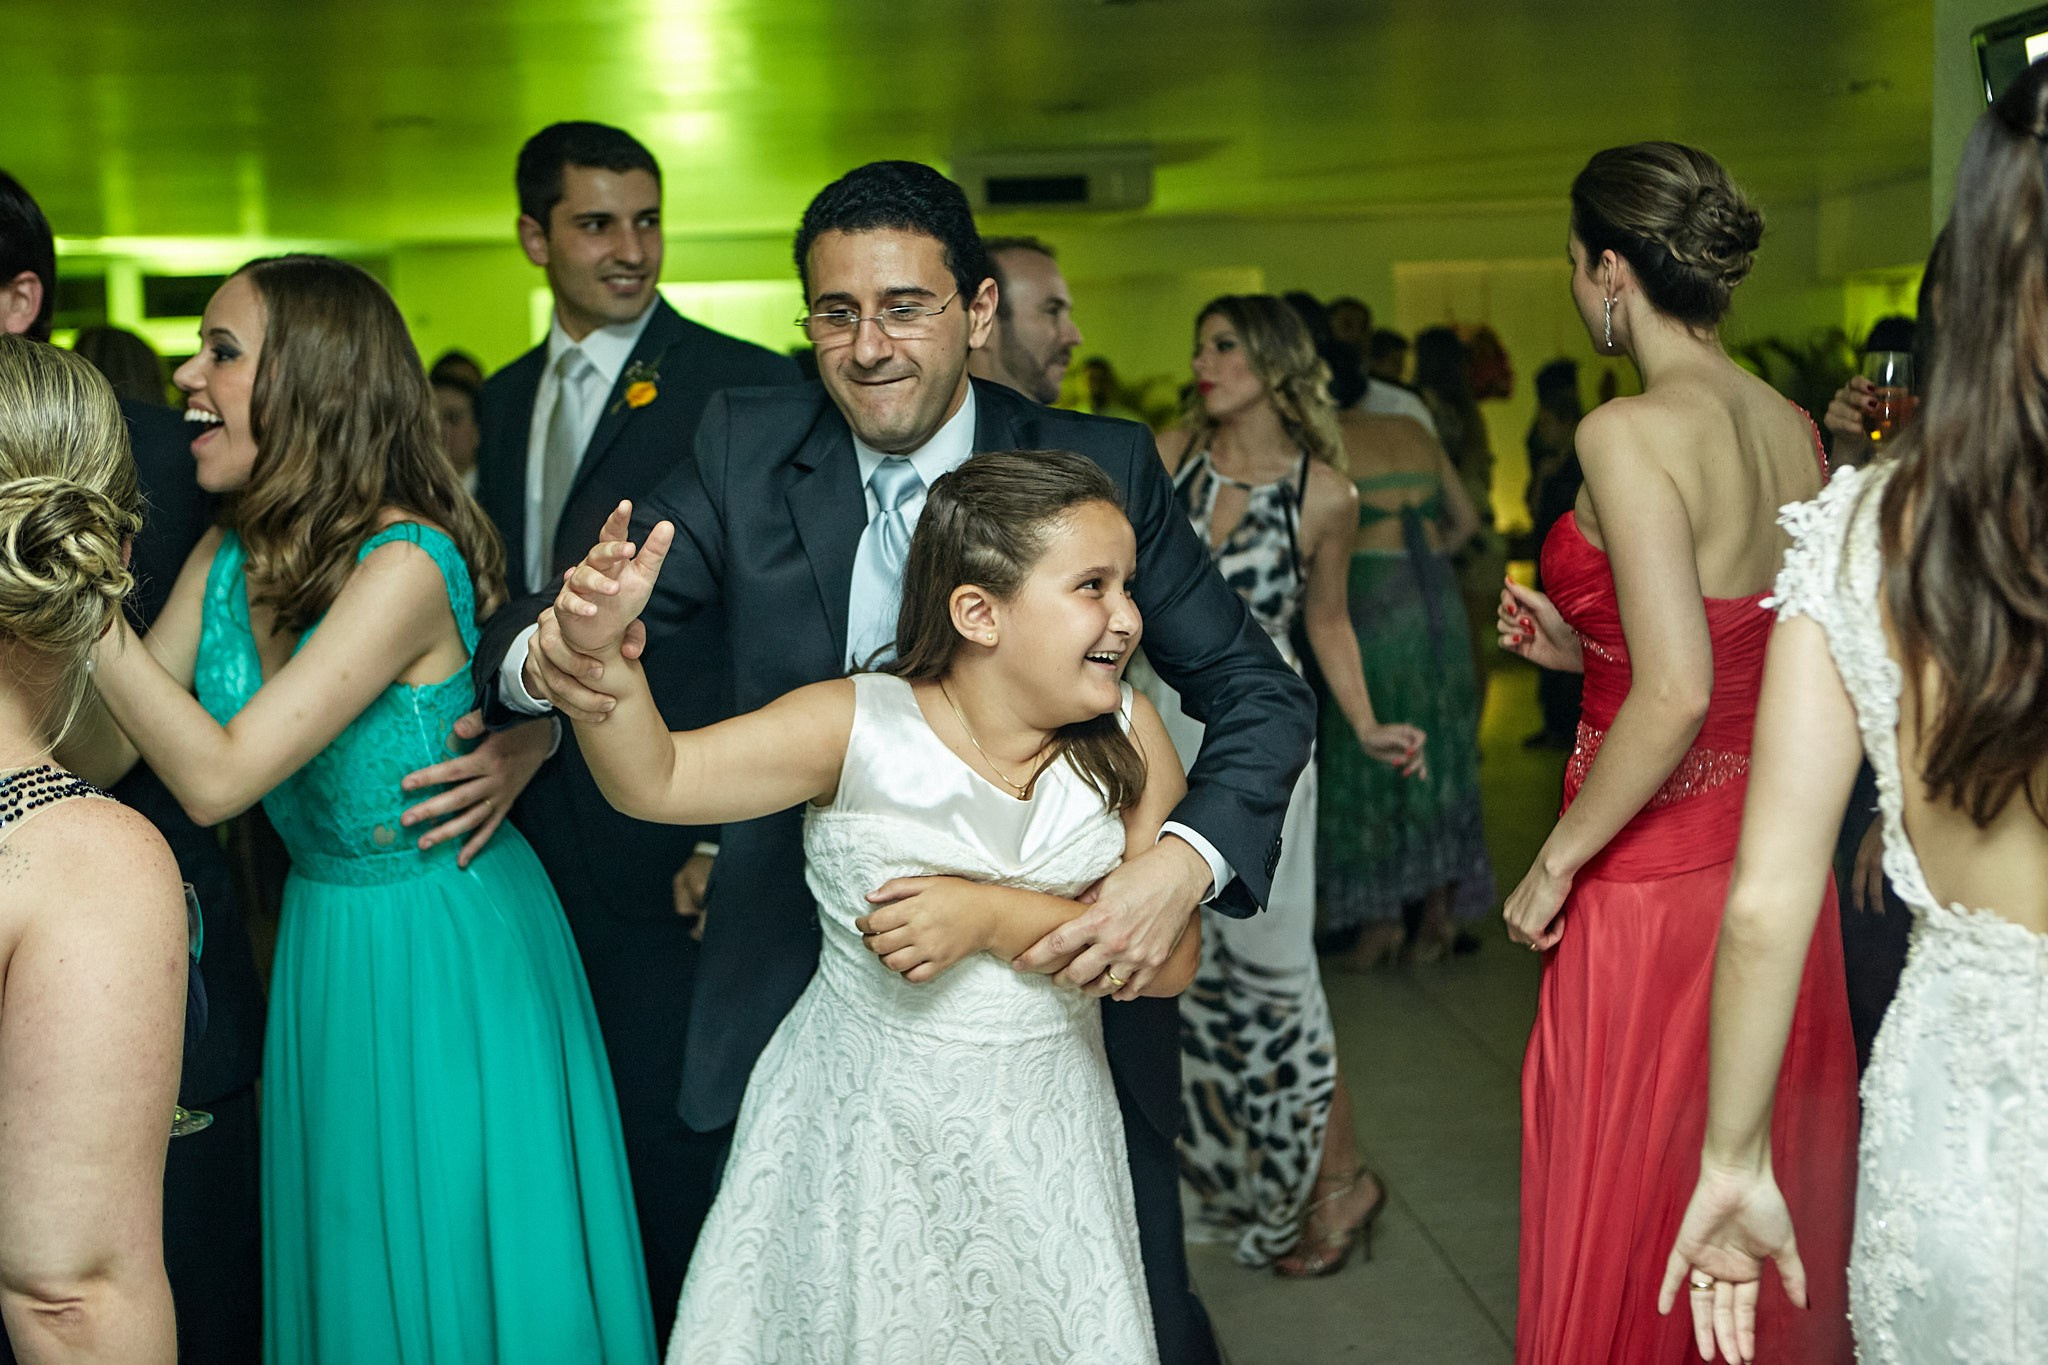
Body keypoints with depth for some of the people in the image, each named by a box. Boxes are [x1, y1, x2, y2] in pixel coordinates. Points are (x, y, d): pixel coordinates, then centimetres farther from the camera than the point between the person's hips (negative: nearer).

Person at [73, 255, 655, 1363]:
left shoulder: (405, 563, -24)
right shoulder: (225, 560, -1)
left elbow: (217, 777, -29)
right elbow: (96, 753, -3)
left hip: (449, 952, -7)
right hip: (325, 945, 7)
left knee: (454, 1271, 10)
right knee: (345, 1261, 20)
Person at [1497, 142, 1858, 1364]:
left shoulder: (1630, 433, -18)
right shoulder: (1794, 427, 4)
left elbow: (1676, 694, -25)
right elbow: (1757, 653, 12)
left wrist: (1557, 862, -14)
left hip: (1656, 886, -7)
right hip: (1776, 863, 8)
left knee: (1628, 1216, 9)